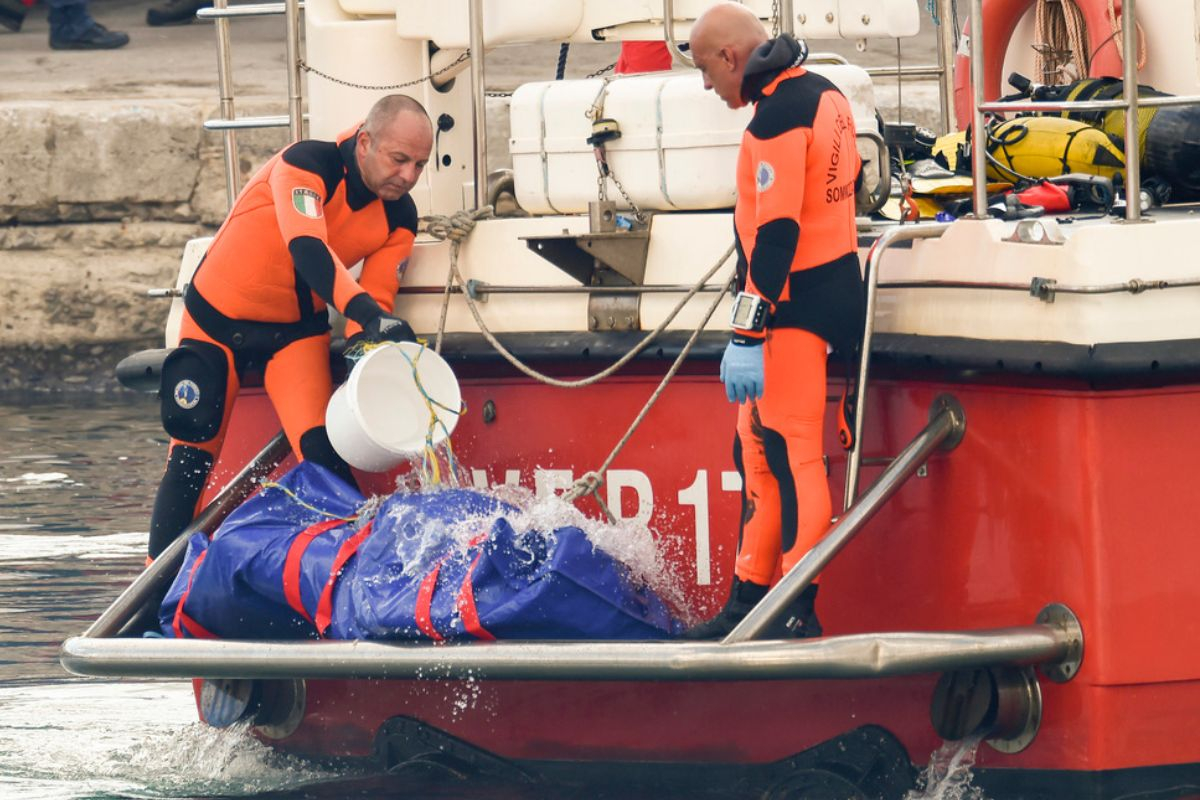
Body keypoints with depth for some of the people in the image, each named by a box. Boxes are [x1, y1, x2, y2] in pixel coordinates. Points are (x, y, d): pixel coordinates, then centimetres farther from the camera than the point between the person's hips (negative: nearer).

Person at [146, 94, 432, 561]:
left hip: (296, 329, 3)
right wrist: (368, 314, -56)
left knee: (321, 449, -19)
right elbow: (307, 251, -42)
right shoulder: (305, 166, -27)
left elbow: (377, 297, -11)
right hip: (217, 317, -3)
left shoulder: (398, 217, -10)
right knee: (192, 456, -1)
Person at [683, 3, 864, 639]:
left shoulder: (778, 117, -19)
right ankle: (750, 599, 18)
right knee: (758, 449, 14)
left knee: (789, 454, -9)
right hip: (835, 287, 10)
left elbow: (776, 233, -23)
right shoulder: (823, 95, 11)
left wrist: (748, 336, -24)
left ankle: (798, 613, -8)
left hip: (796, 302, -10)